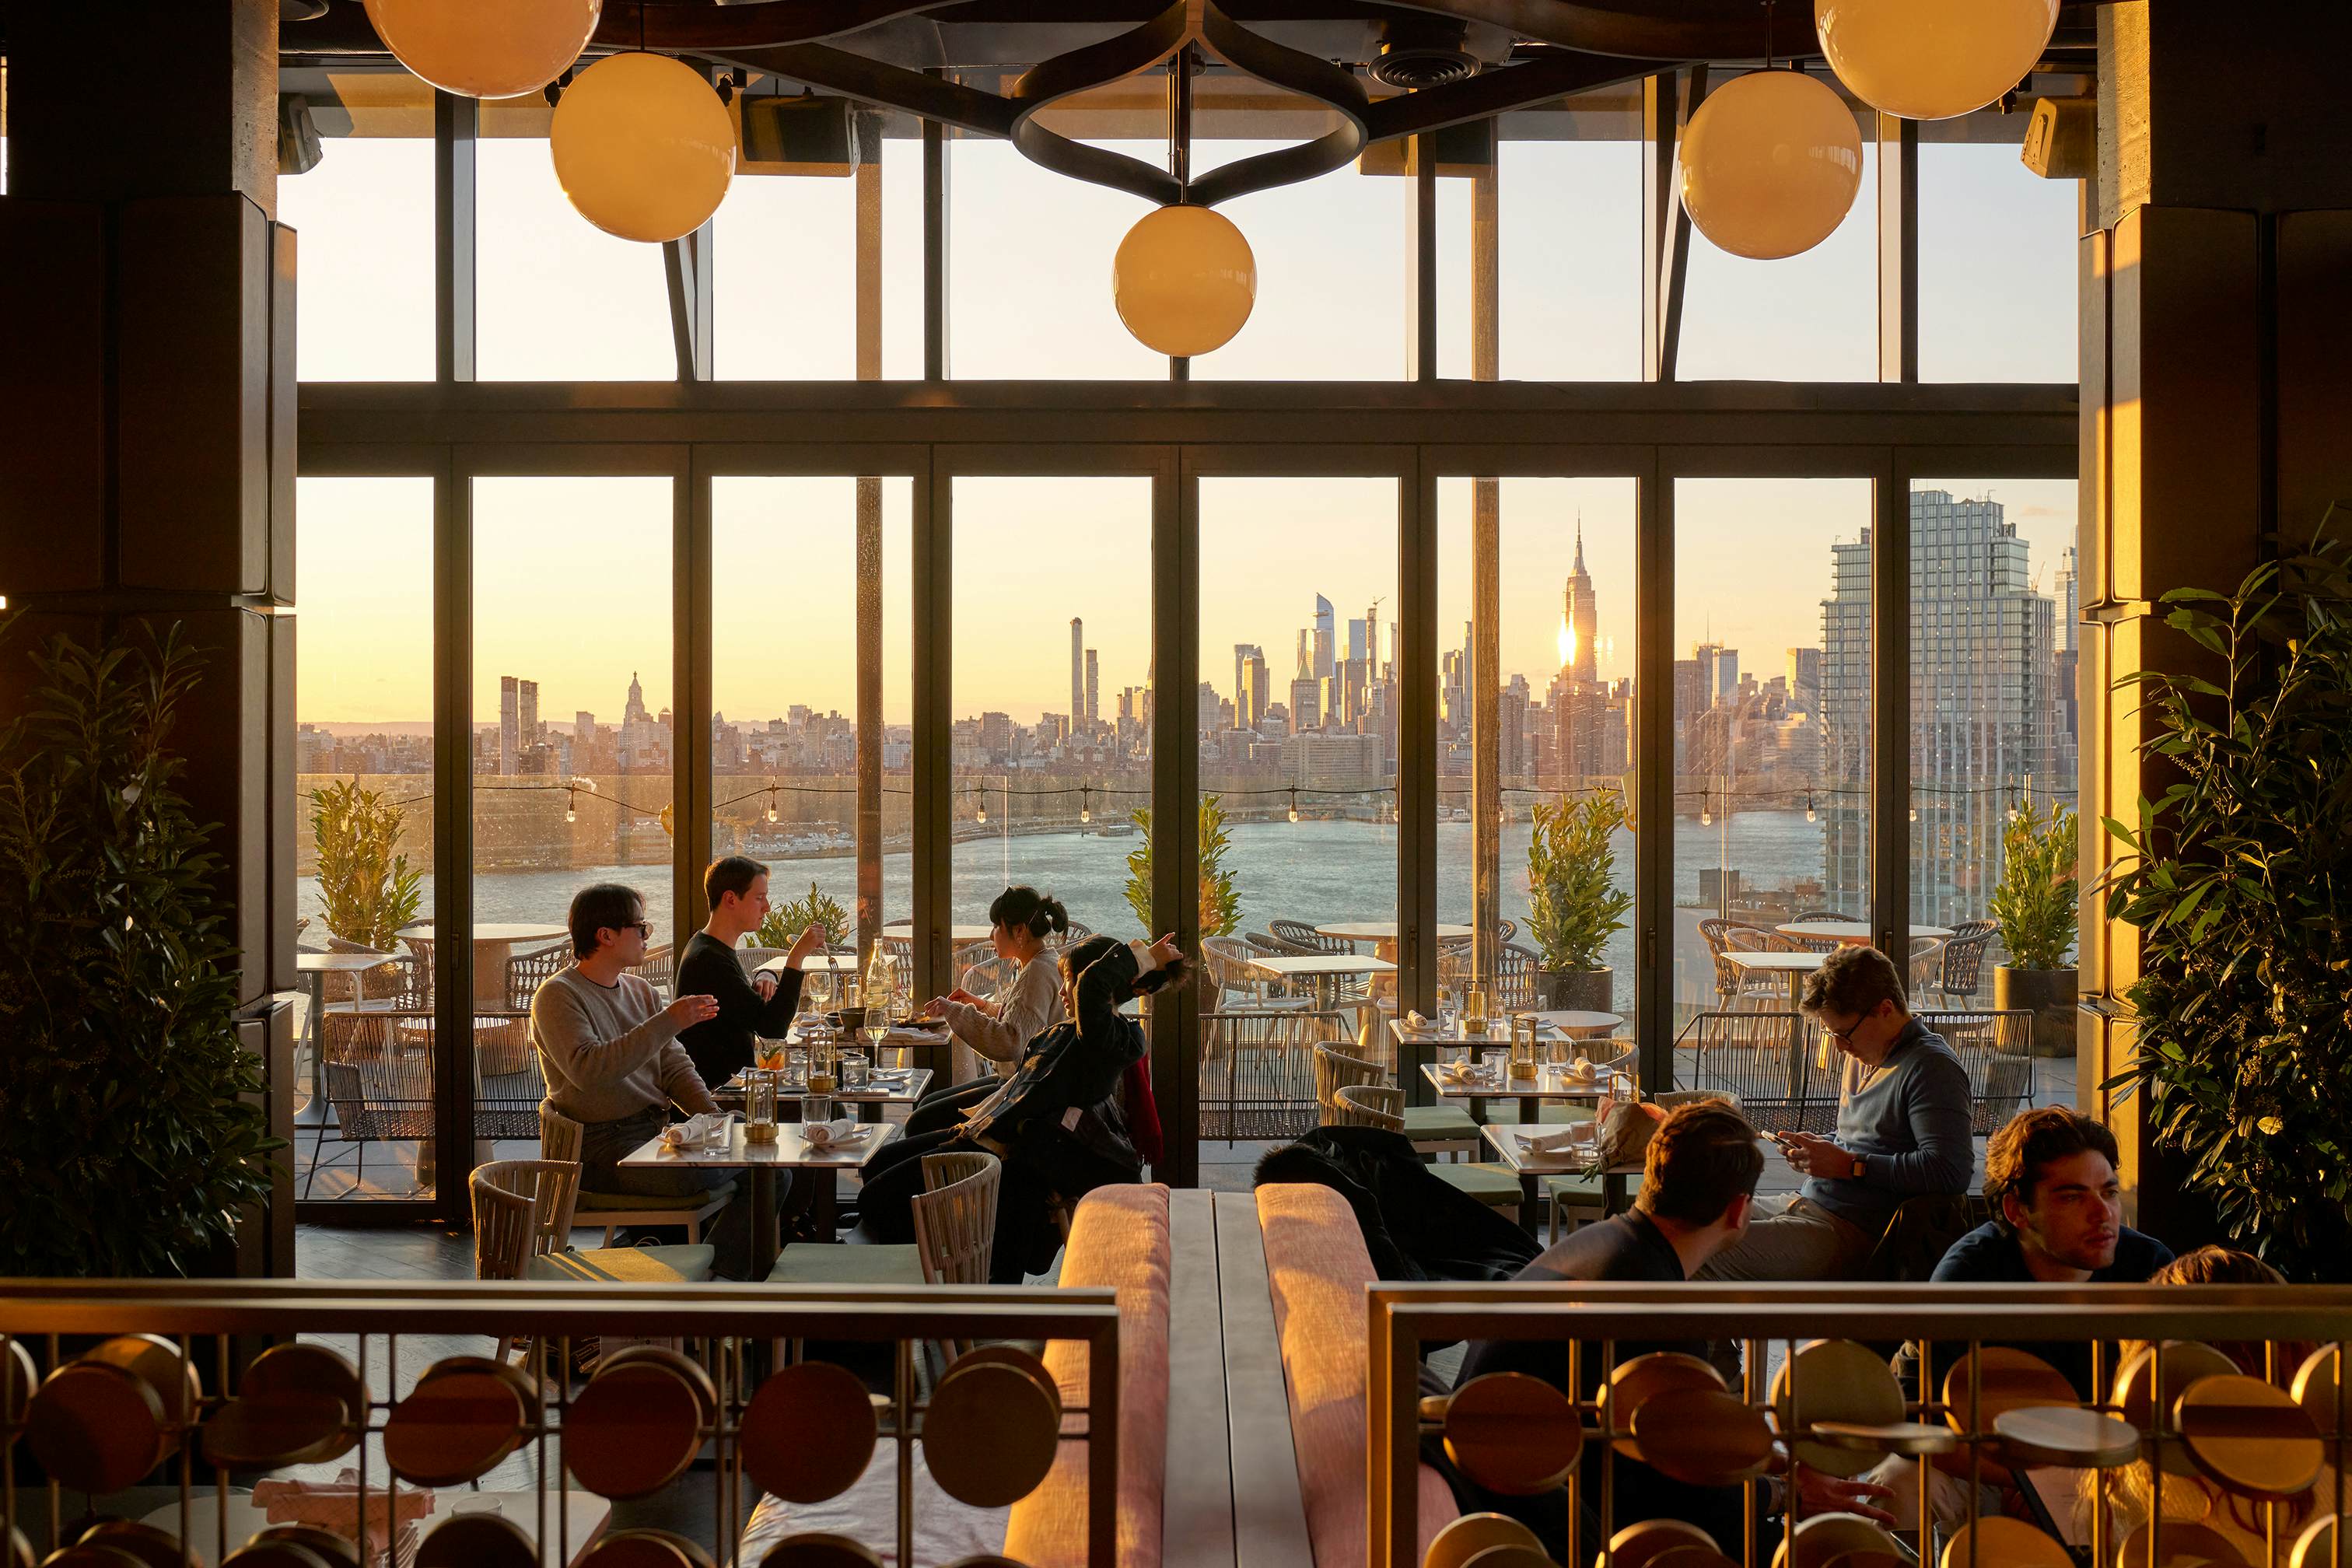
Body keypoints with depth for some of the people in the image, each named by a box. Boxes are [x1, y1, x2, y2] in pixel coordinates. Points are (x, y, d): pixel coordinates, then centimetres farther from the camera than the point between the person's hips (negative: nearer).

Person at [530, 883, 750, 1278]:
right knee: (713, 1173, -30)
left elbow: (675, 1068, 15)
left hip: (658, 1134, 8)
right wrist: (668, 1022, -24)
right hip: (604, 1147, -8)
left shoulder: (642, 991, 18)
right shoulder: (557, 995, -6)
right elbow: (587, 1068, -23)